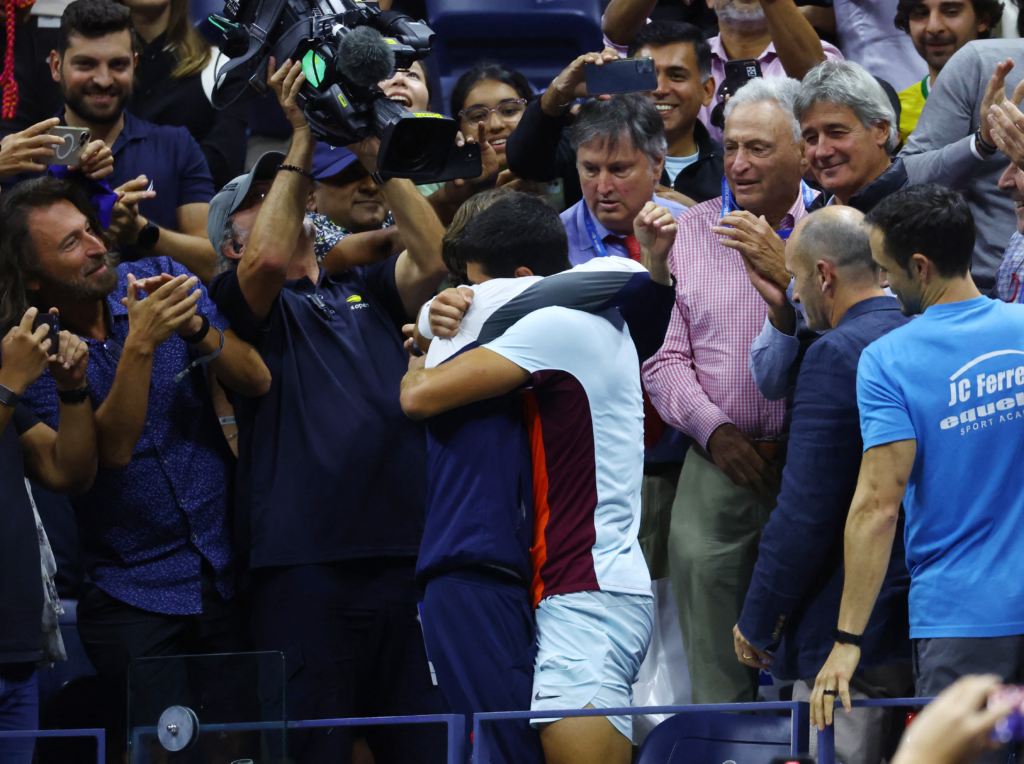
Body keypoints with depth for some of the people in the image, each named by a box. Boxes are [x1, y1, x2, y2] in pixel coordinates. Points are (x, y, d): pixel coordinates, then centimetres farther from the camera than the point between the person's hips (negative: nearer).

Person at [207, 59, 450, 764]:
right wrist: (302, 141, -7)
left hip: (405, 555, 4)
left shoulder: (366, 291, 21)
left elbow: (433, 258, 4)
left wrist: (372, 149, 1)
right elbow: (270, 259, -13)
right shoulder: (241, 305, 8)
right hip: (305, 565, -4)